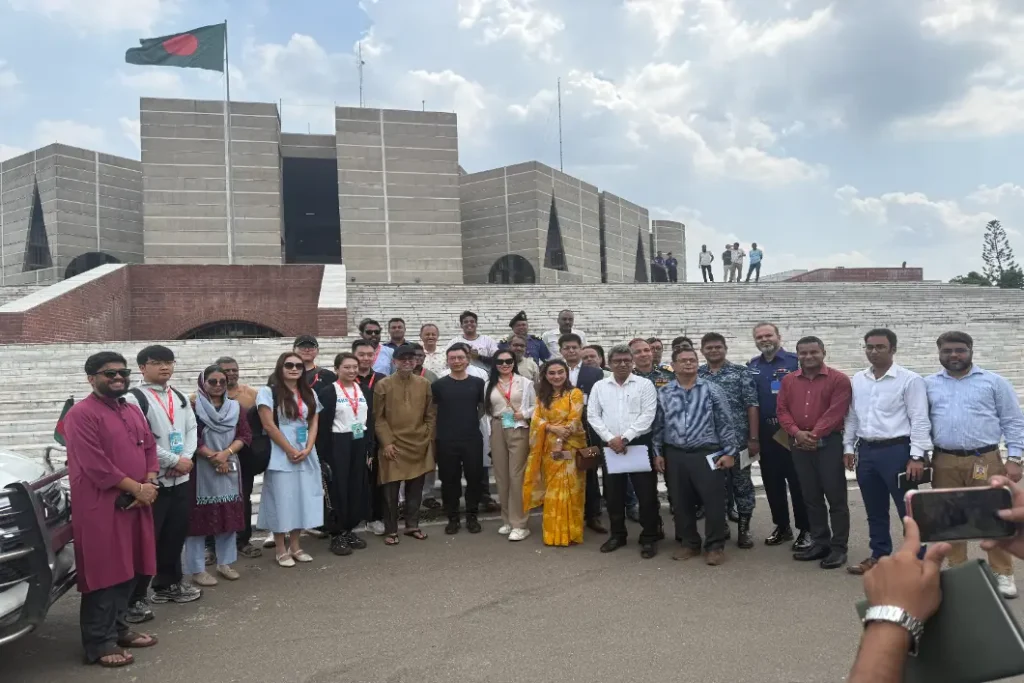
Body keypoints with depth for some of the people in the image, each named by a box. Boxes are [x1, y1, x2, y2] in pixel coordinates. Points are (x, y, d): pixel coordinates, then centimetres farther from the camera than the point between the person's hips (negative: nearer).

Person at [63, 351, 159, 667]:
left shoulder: (133, 411, 15)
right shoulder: (81, 414, -11)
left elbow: (150, 448, 14)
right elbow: (95, 465, -18)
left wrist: (149, 484, -4)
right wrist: (136, 488, -15)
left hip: (136, 505, 8)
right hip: (100, 508, -8)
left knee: (130, 571, 14)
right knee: (103, 573, -1)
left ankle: (118, 628, 28)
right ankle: (99, 643, 9)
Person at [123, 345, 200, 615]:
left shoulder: (180, 398, 13)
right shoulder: (134, 398, -10)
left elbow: (191, 429, 11)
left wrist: (186, 458, -7)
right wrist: (174, 461, -14)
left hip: (180, 478, 7)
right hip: (151, 479, -7)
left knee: (176, 533, 16)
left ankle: (168, 584, 33)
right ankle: (135, 597, 7)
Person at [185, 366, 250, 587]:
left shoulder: (235, 407, 9)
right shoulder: (194, 407, -5)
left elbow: (245, 436, 3)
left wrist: (225, 453, -12)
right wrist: (213, 456, -15)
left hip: (229, 468, 5)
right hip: (201, 469, -5)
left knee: (229, 516, 9)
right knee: (200, 517, -2)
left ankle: (225, 563, 21)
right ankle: (197, 569, 7)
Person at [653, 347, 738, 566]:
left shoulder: (712, 390, 0)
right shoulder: (663, 394, 7)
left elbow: (725, 423, 0)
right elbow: (659, 426, 11)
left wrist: (729, 452, -4)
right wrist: (658, 453, 7)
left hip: (707, 454, -2)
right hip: (674, 455, 3)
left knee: (713, 501, -1)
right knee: (680, 502, 10)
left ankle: (715, 546, 15)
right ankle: (688, 543, 25)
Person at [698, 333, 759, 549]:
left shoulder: (741, 372, -1)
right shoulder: (696, 375, 6)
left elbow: (752, 406, -3)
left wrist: (754, 438, -8)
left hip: (738, 439, -2)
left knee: (742, 483, 5)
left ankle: (744, 528, 17)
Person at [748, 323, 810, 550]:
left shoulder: (795, 361, -5)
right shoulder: (752, 366, 9)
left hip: (791, 431, -5)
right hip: (765, 432, 5)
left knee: (797, 481, 1)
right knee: (772, 482, 12)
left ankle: (805, 530, 13)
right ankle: (782, 526, 25)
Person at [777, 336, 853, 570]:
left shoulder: (839, 380, -4)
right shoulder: (788, 380, 10)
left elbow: (835, 412, -13)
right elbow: (782, 409, 5)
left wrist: (814, 434, -17)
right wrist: (797, 432, -10)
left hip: (829, 443, -5)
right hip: (799, 445, 5)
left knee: (835, 497, 1)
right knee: (811, 497, 11)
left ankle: (838, 547, 9)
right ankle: (820, 543, 22)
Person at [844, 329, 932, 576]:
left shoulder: (910, 380, -7)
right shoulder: (857, 380, 10)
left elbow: (919, 420, -10)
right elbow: (851, 416, 15)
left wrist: (917, 456, -15)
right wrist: (849, 447, 11)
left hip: (896, 450, -6)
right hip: (866, 451, 6)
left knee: (908, 510, 2)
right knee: (875, 510, 15)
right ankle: (879, 556, 28)